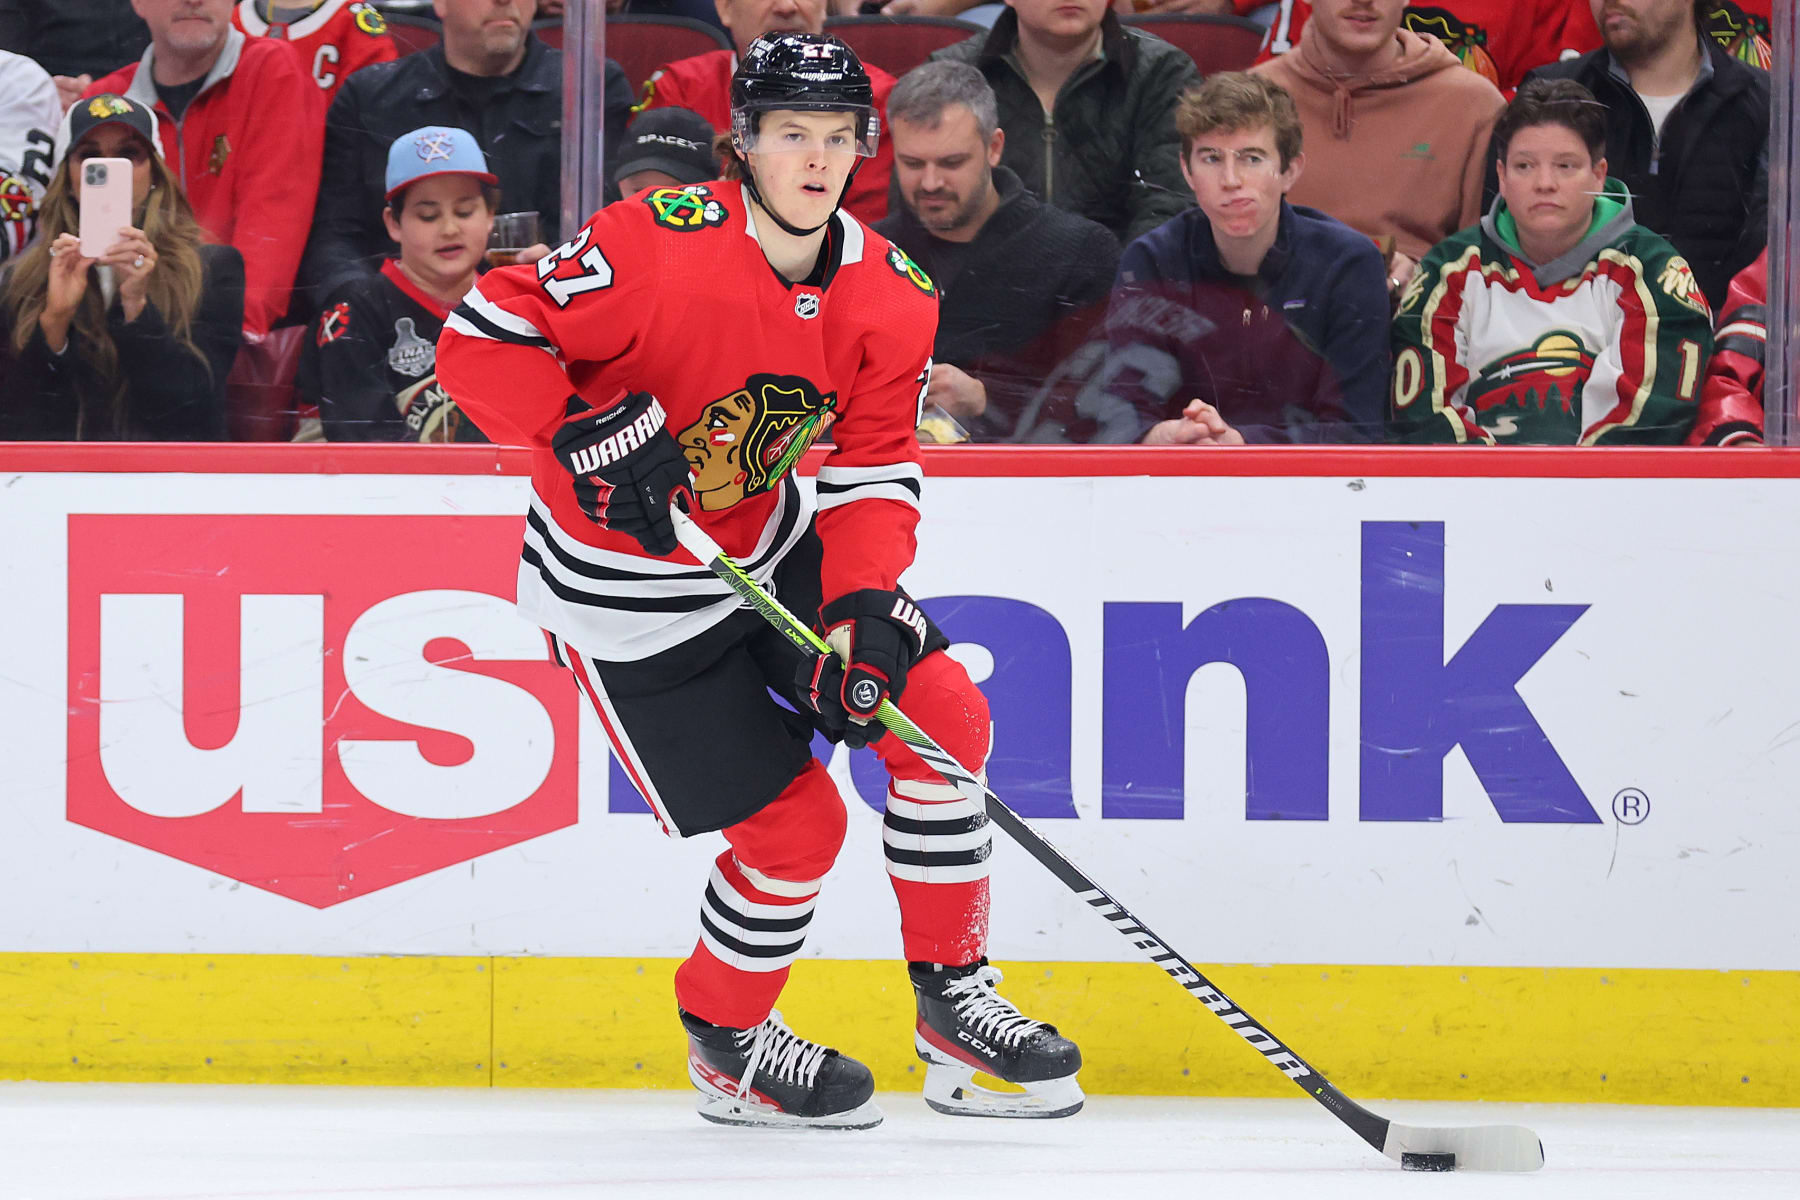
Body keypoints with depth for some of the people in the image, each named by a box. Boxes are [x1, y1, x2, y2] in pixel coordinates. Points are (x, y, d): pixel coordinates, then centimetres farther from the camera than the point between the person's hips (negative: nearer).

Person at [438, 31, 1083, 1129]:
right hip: (631, 596, -6)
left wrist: (862, 607, -20)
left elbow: (876, 475, -4)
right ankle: (726, 1042, 20)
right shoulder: (660, 246, -27)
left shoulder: (890, 295, -7)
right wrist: (590, 436, -37)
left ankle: (953, 997, 10)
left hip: (773, 546, 6)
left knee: (941, 712, -6)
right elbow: (481, 339, -25)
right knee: (795, 824, -6)